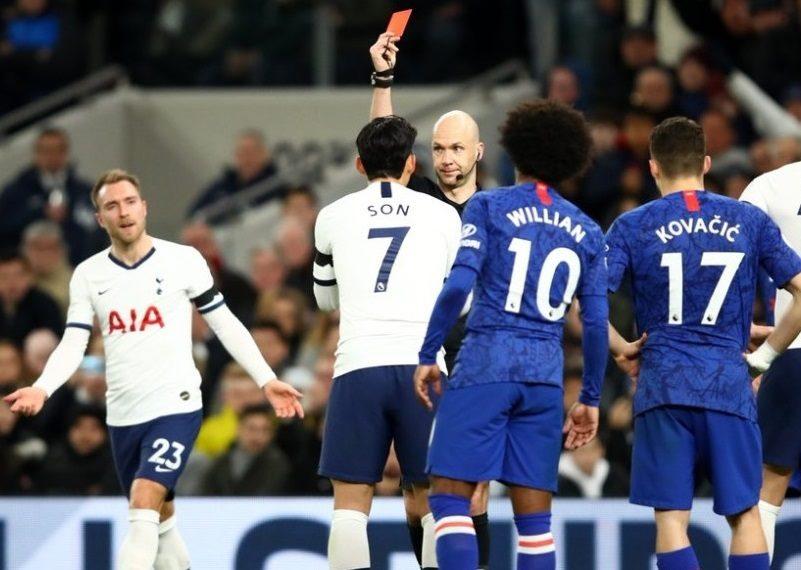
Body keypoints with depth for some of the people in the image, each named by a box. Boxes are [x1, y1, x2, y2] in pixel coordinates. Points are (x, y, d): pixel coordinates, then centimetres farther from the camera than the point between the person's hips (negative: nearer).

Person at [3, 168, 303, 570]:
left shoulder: (183, 261, -3)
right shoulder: (88, 275, 5)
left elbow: (226, 325, 4)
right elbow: (73, 344, 0)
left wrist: (266, 381, 1)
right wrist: (41, 389, -18)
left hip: (175, 405, -4)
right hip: (122, 414, 4)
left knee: (144, 510, -20)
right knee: (159, 517, 14)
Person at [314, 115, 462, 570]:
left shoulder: (334, 217, 12)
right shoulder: (443, 215, 10)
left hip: (358, 367, 0)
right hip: (422, 368, 0)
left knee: (351, 503, 2)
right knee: (433, 500, 9)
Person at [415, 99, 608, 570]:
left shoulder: (489, 207, 1)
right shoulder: (586, 231, 13)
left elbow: (458, 286, -11)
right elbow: (596, 323, 10)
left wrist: (428, 355, -4)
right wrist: (590, 399, 18)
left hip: (485, 368, -4)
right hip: (546, 374, 4)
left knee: (450, 496, -2)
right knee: (535, 518, 6)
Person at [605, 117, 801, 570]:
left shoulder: (633, 227, 2)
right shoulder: (750, 221, 6)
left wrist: (621, 350, 8)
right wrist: (765, 355, 12)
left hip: (663, 384, -1)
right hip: (730, 384, 1)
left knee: (671, 516, 1)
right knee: (744, 513, 8)